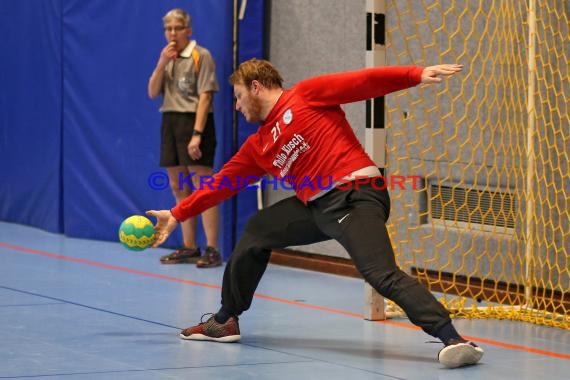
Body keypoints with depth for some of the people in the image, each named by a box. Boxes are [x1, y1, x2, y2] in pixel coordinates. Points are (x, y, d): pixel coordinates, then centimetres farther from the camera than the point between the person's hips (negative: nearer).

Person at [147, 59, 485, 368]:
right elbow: (222, 183, 27)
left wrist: (417, 74, -17)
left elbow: (363, 82, -6)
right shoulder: (257, 146, 20)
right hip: (317, 207, 8)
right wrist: (177, 215, 28)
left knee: (382, 274, -25)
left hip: (354, 195, -8)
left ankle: (452, 339, -34)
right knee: (257, 231, 20)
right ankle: (225, 322, 32)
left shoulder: (305, 95, 1)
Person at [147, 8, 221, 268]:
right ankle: (189, 248, 16)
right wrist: (162, 63, -7)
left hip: (194, 122, -7)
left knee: (203, 188, -8)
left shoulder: (201, 56, -7)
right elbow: (152, 93, 7)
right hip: (170, 122, 7)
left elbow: (205, 97, -13)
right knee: (179, 188, 9)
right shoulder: (167, 59, 14)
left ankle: (212, 250, -8)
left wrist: (197, 134, -21)